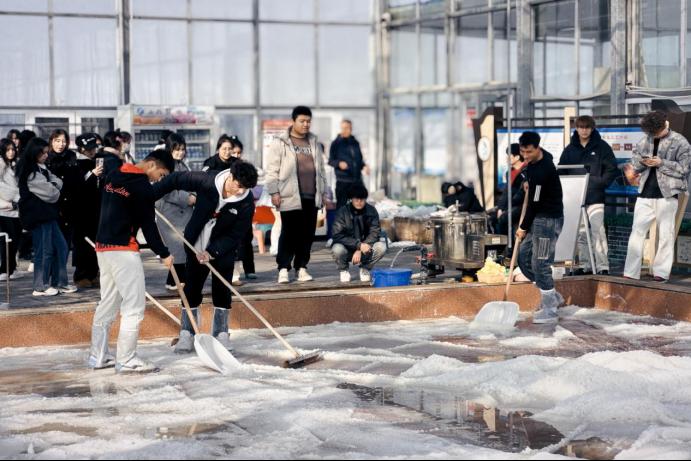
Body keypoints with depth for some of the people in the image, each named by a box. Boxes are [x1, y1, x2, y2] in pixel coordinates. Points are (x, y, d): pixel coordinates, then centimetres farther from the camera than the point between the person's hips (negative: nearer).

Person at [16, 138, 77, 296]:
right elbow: (50, 193, -19)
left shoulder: (41, 168, 14)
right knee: (44, 250, -2)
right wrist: (55, 190, 1)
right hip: (38, 216, -10)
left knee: (60, 246, 12)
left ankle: (59, 283, 19)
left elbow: (58, 182, 10)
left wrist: (53, 187, -9)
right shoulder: (30, 172, -16)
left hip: (47, 214, 10)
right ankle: (41, 287, 7)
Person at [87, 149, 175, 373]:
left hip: (103, 246, 9)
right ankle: (126, 361, -3)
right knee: (134, 306, -4)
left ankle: (98, 356, 19)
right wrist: (164, 254, -3)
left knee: (107, 303, 15)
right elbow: (148, 224, -12)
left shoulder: (113, 176, 12)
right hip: (123, 250, -9)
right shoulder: (142, 185, -14)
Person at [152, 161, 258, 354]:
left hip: (223, 248, 0)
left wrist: (213, 252, -29)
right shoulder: (206, 181, -26)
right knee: (192, 289, 5)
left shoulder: (246, 202, -23)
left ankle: (221, 333, 14)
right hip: (197, 244, 0)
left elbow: (235, 235, -19)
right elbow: (176, 180, -12)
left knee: (222, 291, 1)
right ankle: (187, 335, 13)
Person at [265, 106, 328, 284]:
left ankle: (301, 267, 14)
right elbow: (272, 170, -4)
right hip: (290, 196, -5)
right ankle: (283, 269, 2)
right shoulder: (280, 143, -1)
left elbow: (320, 168, 21)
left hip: (311, 197, 5)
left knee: (307, 234, 5)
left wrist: (322, 192, 17)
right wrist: (274, 192, -10)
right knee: (289, 233, -5)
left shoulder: (314, 143, 17)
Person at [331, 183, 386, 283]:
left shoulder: (371, 211, -5)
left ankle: (365, 268, 4)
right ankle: (344, 270, 0)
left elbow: (375, 233, -10)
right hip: (348, 250, -2)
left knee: (381, 247, -26)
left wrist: (359, 250, -23)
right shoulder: (343, 212, -12)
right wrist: (358, 245, -29)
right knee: (337, 249, -35)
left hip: (365, 250, 2)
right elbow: (337, 235, -19)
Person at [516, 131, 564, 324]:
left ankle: (550, 310, -1)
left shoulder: (542, 171, -25)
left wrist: (523, 227, -7)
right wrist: (529, 183, 14)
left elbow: (535, 203, -18)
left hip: (548, 219, -10)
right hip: (539, 217, 10)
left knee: (540, 264, -9)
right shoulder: (535, 158, 4)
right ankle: (553, 296, 21)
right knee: (524, 257, 10)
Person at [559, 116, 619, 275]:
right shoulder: (570, 149, 11)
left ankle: (603, 266, -11)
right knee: (580, 233, 8)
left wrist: (601, 183, -11)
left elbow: (612, 169, 0)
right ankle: (585, 265, 16)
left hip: (595, 197, -4)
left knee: (598, 230, -13)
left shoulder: (601, 146, 2)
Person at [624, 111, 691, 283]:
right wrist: (642, 161, -7)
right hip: (645, 193, 4)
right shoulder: (646, 141, 10)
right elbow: (635, 162, 15)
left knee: (666, 234, 0)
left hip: (667, 193, -4)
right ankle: (631, 273, 3)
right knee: (637, 232, 1)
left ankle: (661, 272, 6)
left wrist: (661, 163, -14)